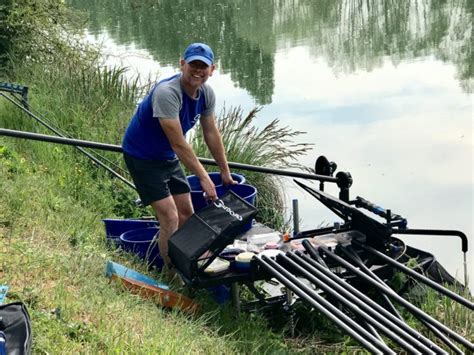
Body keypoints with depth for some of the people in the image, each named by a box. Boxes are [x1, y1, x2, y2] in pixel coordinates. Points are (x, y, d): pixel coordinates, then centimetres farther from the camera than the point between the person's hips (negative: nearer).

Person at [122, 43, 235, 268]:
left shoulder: (206, 93, -5)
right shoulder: (167, 93, -31)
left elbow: (211, 134, 6)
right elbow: (178, 143, -30)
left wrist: (225, 172, 10)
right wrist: (204, 178, -25)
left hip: (168, 157, 9)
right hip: (142, 156, -8)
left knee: (186, 214, 11)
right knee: (170, 218, -13)